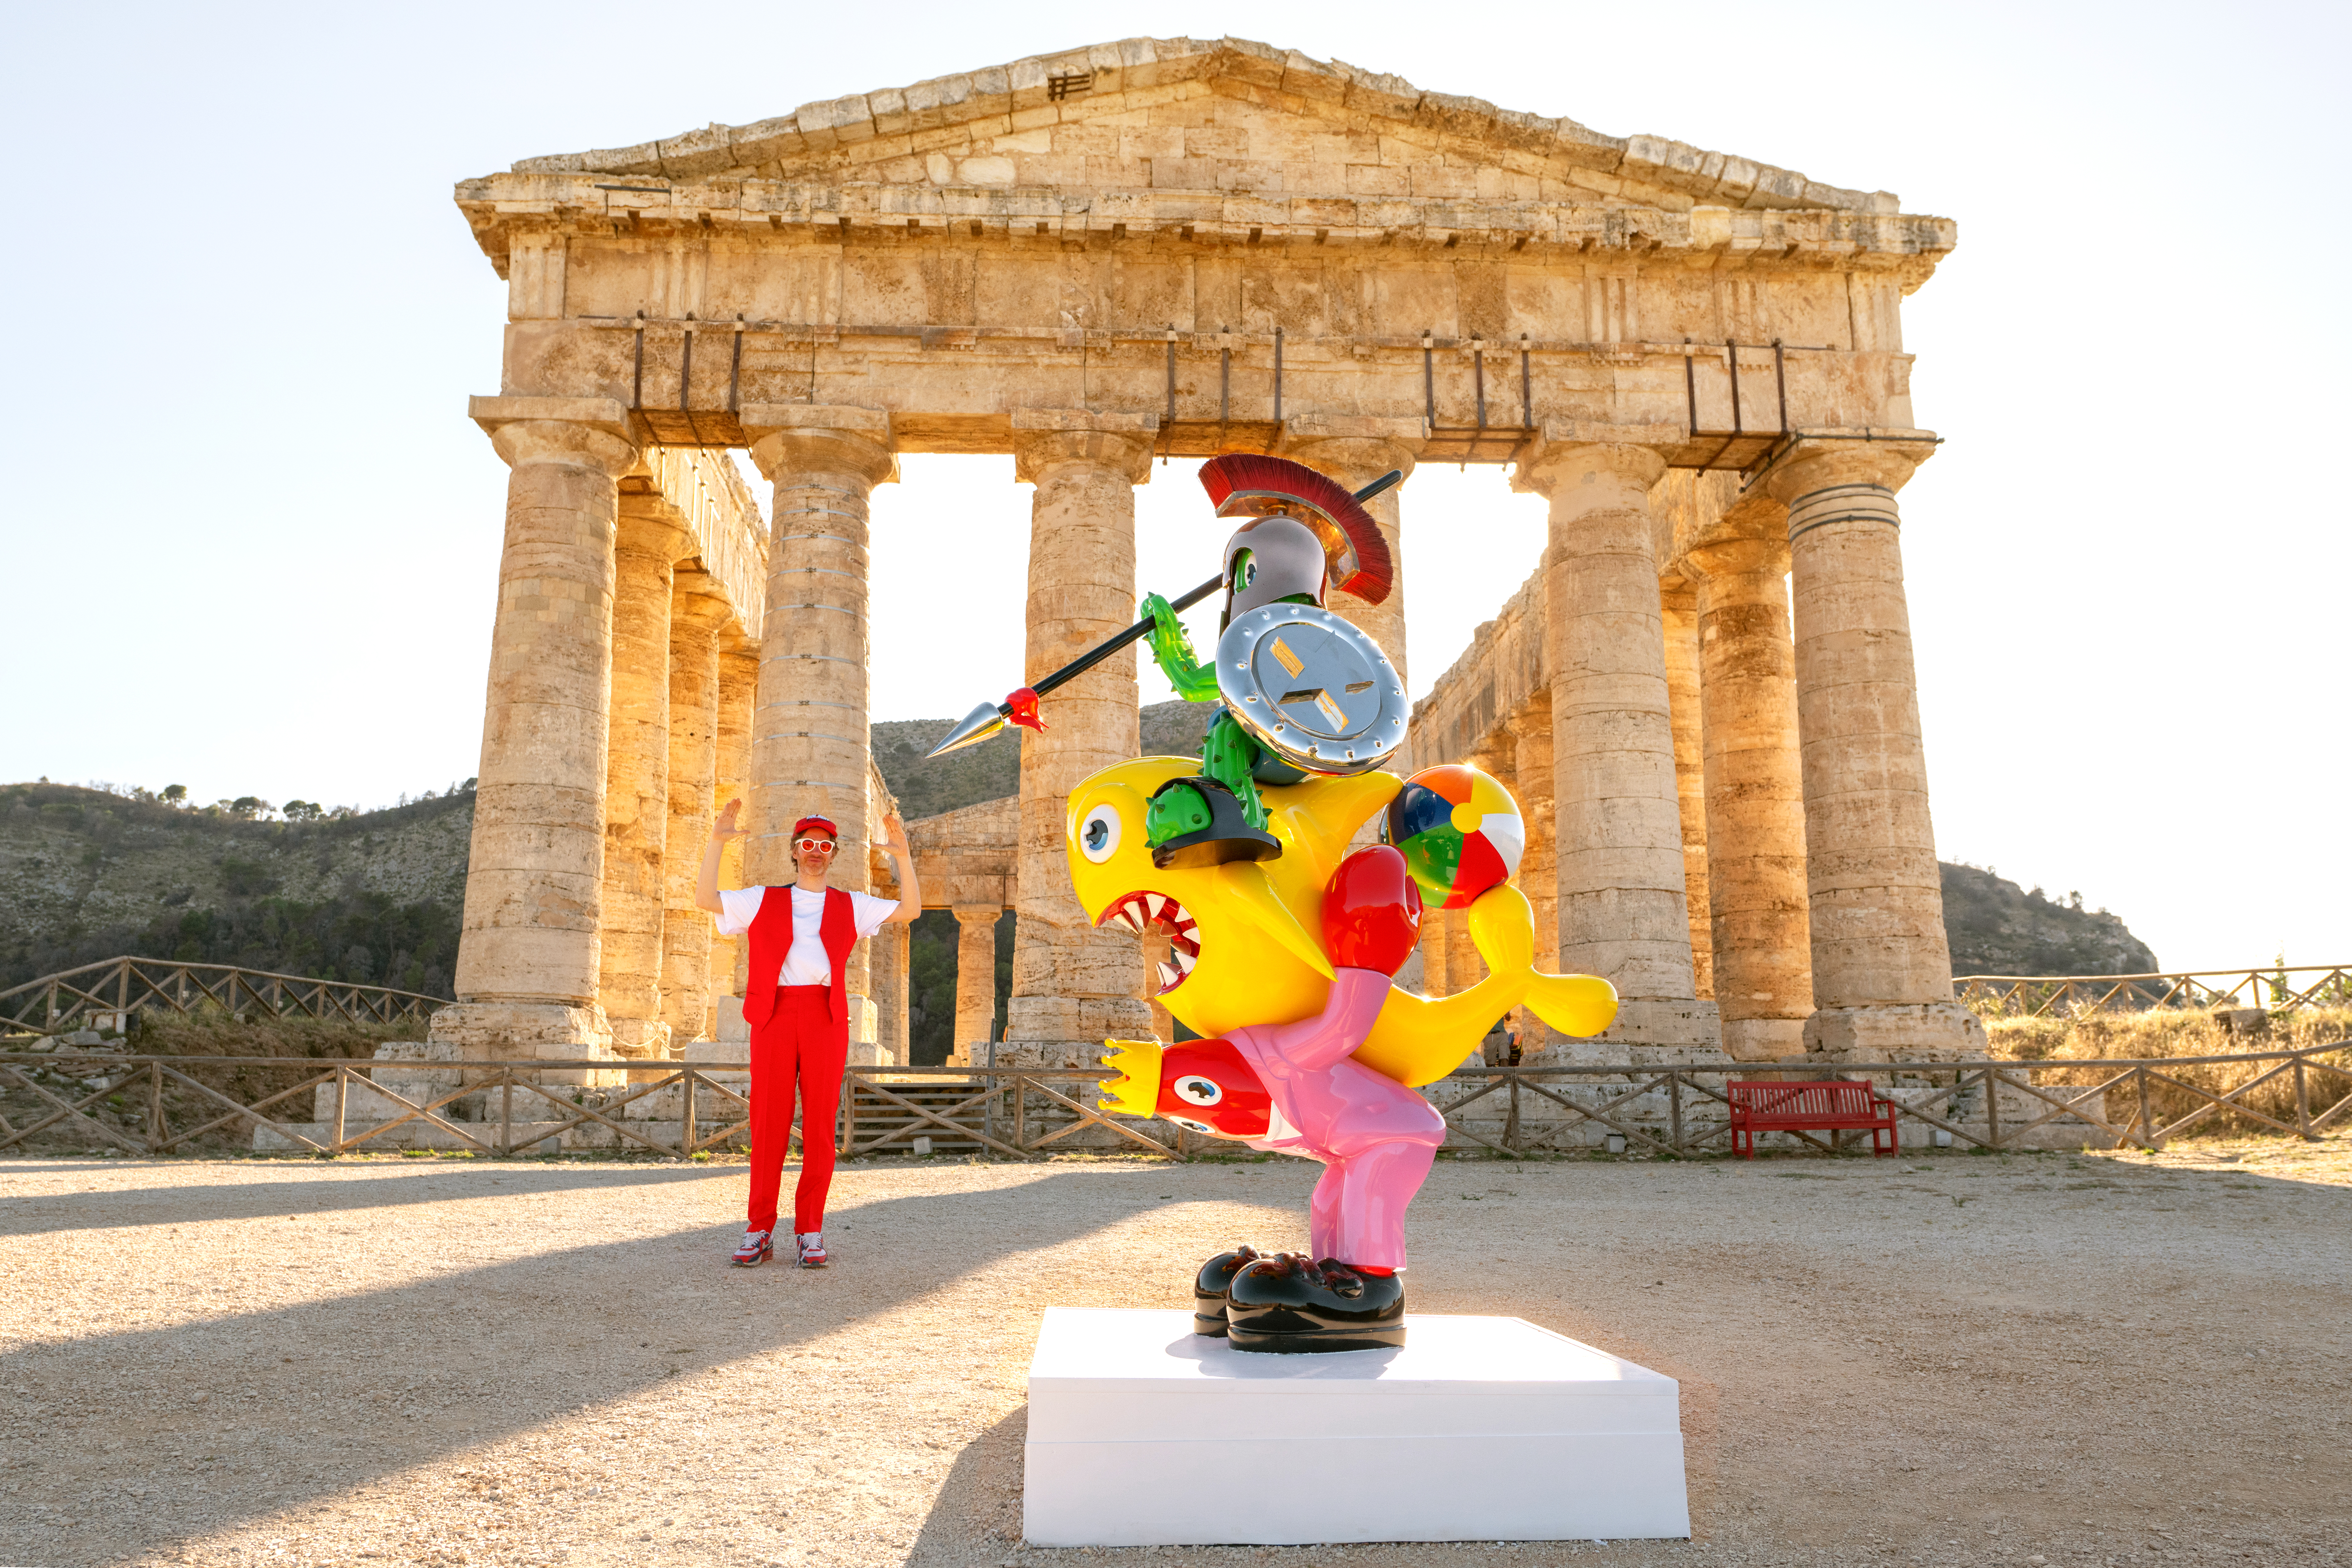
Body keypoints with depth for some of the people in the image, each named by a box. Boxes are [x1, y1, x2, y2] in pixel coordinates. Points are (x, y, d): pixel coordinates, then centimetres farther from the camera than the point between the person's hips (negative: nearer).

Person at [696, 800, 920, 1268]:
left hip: (827, 1016, 0)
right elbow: (705, 899, 8)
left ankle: (810, 1233, 4)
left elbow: (911, 910, 11)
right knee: (768, 1122, -2)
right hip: (774, 1015, 0)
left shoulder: (850, 906, 17)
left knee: (819, 1123, -2)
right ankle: (760, 1231, 6)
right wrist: (716, 843, 0)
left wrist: (903, 856, -1)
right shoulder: (763, 901, 17)